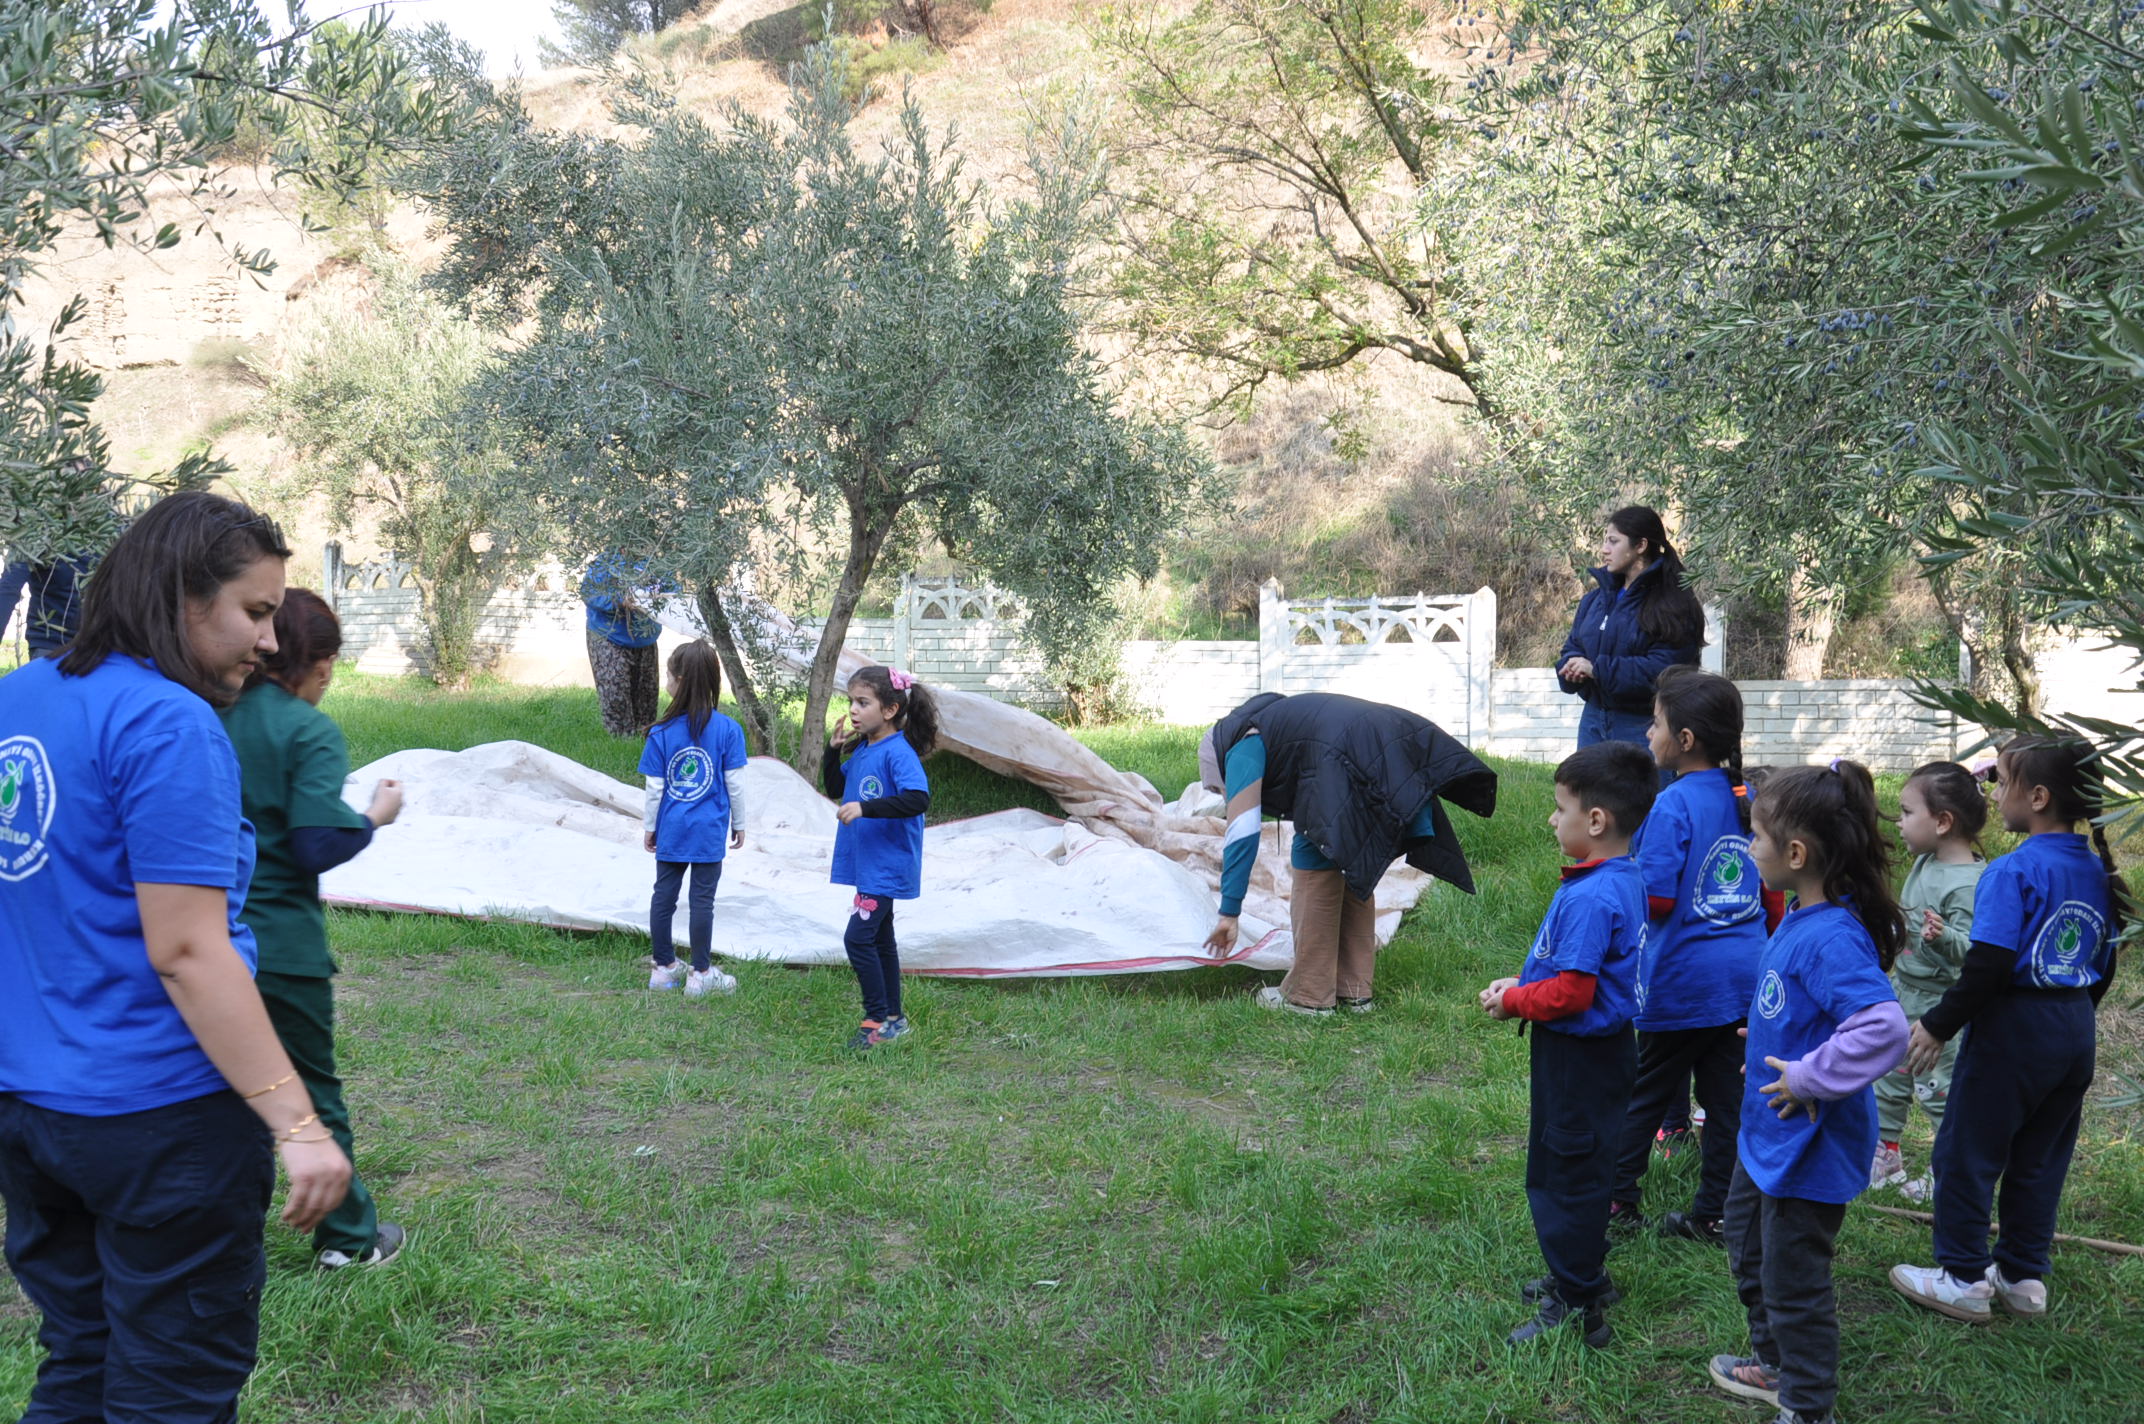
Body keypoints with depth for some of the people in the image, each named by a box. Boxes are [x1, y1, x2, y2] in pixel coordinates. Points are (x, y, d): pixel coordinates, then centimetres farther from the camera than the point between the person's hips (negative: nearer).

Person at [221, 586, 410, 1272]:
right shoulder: (310, 732, -14)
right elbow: (316, 847, -20)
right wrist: (374, 816, -3)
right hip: (281, 944, -5)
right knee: (313, 1090, 10)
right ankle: (347, 1236, 22)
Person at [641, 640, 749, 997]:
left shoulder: (662, 733, -6)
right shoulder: (727, 730, -8)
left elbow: (654, 788, -2)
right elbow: (735, 784, -5)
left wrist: (650, 827, 11)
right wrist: (738, 824, 8)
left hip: (671, 832, 1)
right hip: (710, 833, -1)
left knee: (664, 895, 13)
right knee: (702, 899, 4)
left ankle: (664, 968, 23)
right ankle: (701, 974, 10)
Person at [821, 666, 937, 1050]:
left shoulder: (899, 752, -19)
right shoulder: (861, 750, 8)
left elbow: (918, 799, -31)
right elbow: (835, 788, 20)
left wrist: (865, 808, -34)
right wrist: (834, 749, 4)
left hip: (888, 867, -10)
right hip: (868, 864, 10)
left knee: (858, 938, -12)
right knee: (880, 939, 16)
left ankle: (878, 1020, -2)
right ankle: (893, 1018, 27)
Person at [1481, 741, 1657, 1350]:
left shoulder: (1589, 898, -28)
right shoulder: (1628, 879, 4)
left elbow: (1572, 992, -27)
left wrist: (1513, 1001, -12)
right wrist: (1522, 984, 6)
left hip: (1579, 1056, -10)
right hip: (1603, 1048, 10)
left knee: (1563, 1176, 2)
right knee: (1581, 1168, 23)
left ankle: (1578, 1309, 11)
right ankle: (1582, 1275, 37)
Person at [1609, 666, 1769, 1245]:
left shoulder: (1674, 805, -18)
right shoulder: (1748, 798, 4)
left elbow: (1655, 899, -21)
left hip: (1683, 980, -6)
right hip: (1745, 974, 6)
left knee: (1644, 1090, 9)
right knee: (1727, 1095, 11)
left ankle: (1617, 1197, 20)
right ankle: (1715, 1214, 16)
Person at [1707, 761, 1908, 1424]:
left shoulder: (1832, 939, -29)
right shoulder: (1799, 920, 1)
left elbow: (1883, 1028, -40)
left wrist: (1808, 1078, -32)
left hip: (1810, 1147, -10)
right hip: (1768, 1136, 10)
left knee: (1792, 1279, 6)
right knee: (1750, 1251, 27)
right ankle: (1775, 1364, 47)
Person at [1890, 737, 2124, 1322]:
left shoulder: (2013, 871, -19)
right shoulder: (2097, 871, 4)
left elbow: (1989, 965, -24)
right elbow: (2104, 964, 12)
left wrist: (1939, 1025, -15)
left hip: (2012, 1031, -8)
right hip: (2075, 1033, 8)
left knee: (1967, 1153, 6)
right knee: (2040, 1158, 18)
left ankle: (1965, 1279, 13)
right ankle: (2024, 1275, 26)